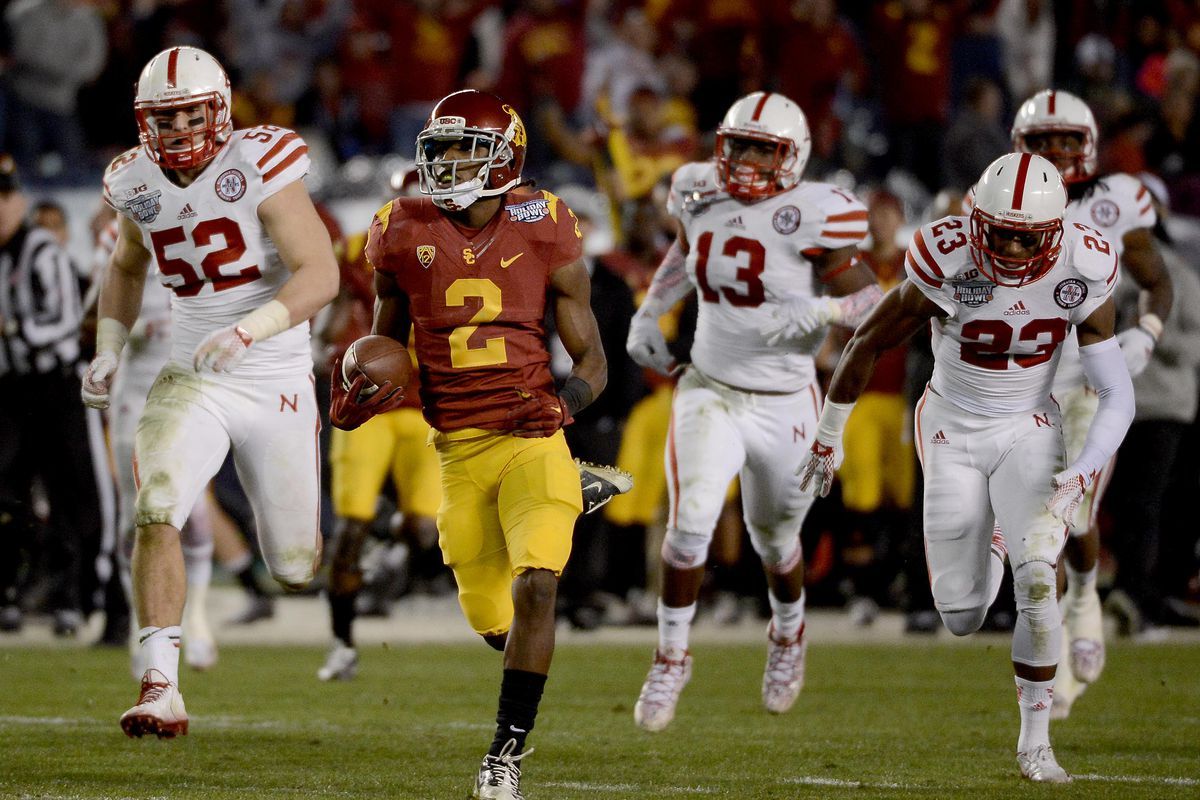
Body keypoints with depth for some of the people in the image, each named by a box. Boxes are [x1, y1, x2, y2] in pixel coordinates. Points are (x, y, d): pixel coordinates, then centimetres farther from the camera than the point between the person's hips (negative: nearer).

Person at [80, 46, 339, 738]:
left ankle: (300, 533, 48)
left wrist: (247, 331, -36)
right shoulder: (138, 183, 0)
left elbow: (321, 274, -23)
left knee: (296, 567, 8)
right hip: (193, 382, 3)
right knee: (156, 513, -24)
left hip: (277, 382, -3)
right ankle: (161, 689, -23)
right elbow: (127, 268, 21)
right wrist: (110, 349, 7)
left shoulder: (259, 165, -16)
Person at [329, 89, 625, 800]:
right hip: (459, 452, 3)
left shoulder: (546, 237, -4)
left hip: (531, 440, -3)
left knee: (535, 590, -20)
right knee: (493, 620, 8)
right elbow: (388, 341, 16)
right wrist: (362, 393, -5)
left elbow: (592, 361, 3)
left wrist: (563, 404, -18)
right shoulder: (406, 237, 1)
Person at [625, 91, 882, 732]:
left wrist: (812, 313, -30)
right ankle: (671, 658, -1)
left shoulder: (810, 218, -16)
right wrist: (649, 314, 11)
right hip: (708, 392, 2)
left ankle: (788, 635, 49)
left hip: (782, 406, -2)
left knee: (774, 537, 18)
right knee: (691, 522, -18)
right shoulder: (702, 196, -3)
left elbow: (872, 306, -13)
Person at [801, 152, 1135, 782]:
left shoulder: (1081, 274, -18)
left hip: (1029, 430, 0)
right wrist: (828, 436, 3)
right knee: (960, 619, 2)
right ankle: (989, 553, 41)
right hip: (954, 432, 0)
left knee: (1038, 582, -21)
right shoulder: (947, 265, -24)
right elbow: (867, 344, -7)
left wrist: (1079, 476, -26)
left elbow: (1117, 396, -13)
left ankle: (1035, 741, -6)